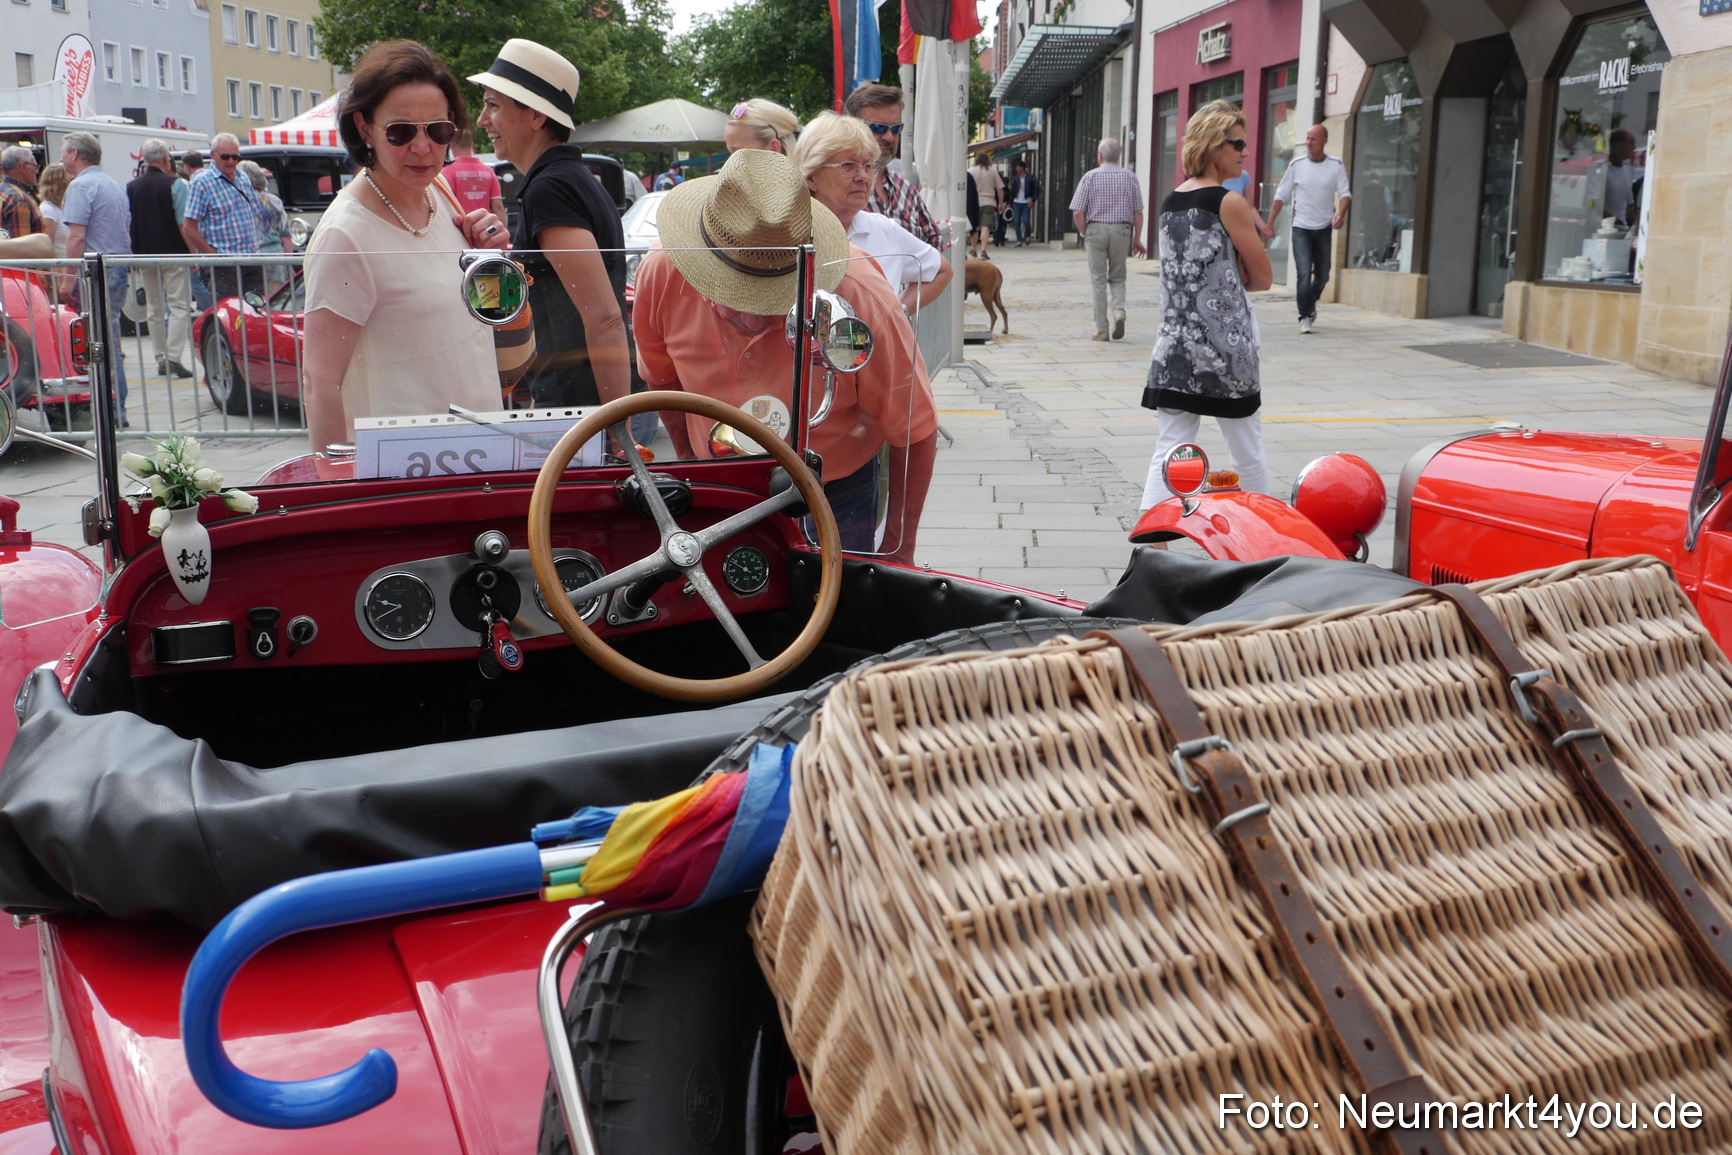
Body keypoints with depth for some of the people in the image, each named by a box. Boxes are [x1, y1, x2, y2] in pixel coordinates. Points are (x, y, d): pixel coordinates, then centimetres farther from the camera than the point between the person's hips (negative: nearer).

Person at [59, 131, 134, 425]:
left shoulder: (81, 185, -10)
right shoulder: (113, 184, 19)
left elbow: (76, 237, -18)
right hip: (121, 267, 9)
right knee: (109, 340, 13)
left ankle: (114, 412, -5)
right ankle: (117, 408, 15)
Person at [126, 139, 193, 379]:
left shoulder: (132, 186, 6)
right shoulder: (172, 184, -8)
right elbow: (184, 222, -9)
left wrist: (135, 256, 17)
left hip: (145, 257, 5)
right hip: (173, 253, -4)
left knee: (155, 309, 11)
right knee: (179, 305, -4)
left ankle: (161, 358, 13)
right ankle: (174, 356, -15)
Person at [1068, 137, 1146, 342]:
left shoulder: (1090, 176, -2)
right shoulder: (1130, 177, 3)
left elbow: (1077, 212, -7)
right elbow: (1138, 212, 1)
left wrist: (1085, 233, 7)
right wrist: (1137, 239, 9)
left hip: (1096, 229, -1)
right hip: (1122, 230, 2)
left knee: (1098, 280, 4)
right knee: (1117, 278, 16)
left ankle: (1101, 329, 4)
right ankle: (1119, 311, -11)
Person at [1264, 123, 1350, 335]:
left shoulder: (1336, 165, 0)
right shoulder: (1297, 165, 1)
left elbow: (1344, 193, -4)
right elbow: (1281, 195, 5)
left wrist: (1341, 213, -24)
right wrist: (1269, 223, 0)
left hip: (1324, 228, 1)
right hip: (1301, 227, -1)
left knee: (1322, 275, 11)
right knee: (1304, 273, -13)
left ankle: (1311, 302, 38)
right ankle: (1305, 316, -6)